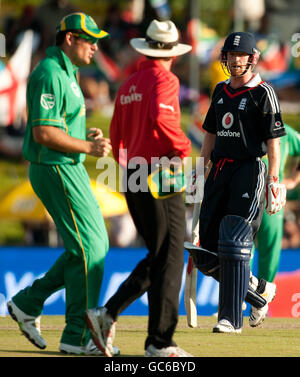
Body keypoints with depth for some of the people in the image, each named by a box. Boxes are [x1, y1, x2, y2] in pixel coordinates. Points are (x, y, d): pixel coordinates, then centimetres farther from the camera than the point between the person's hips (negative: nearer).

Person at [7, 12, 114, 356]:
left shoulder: (65, 73, 17)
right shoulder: (50, 75, -17)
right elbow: (43, 133, -23)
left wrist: (87, 136, 9)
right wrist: (88, 147, -18)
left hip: (69, 169, 11)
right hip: (56, 170, -11)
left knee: (94, 246, 12)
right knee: (89, 248, -9)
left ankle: (28, 303, 16)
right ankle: (78, 336, -3)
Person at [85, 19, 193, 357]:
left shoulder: (128, 86, 16)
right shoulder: (164, 80, -8)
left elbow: (117, 137, 22)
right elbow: (161, 116, -28)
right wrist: (182, 148, -16)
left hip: (132, 178, 8)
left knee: (158, 258, 15)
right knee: (169, 258, -4)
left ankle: (107, 314, 6)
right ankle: (160, 342, -4)